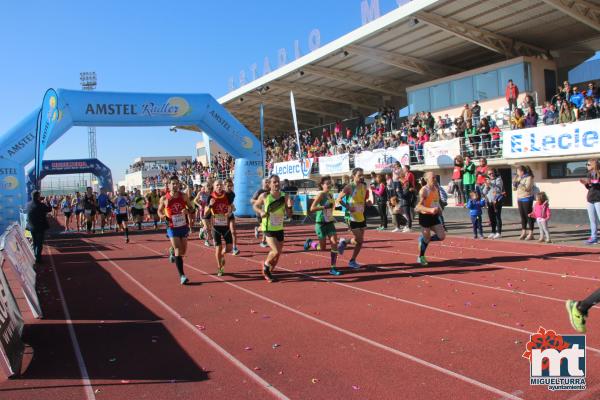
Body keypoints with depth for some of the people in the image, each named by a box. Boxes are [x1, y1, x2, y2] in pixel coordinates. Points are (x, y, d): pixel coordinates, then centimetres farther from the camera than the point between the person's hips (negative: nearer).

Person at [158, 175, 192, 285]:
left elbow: (191, 208, 7)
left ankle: (173, 253, 49)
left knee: (183, 250, 12)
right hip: (172, 228, -3)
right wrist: (162, 216, -15)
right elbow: (159, 211, 7)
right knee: (178, 250, -11)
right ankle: (182, 276, -8)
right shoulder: (164, 199, -7)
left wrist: (187, 211, -16)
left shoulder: (183, 196, -2)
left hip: (184, 226, 3)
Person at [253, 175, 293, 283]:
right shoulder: (264, 196, -11)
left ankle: (268, 272, 35)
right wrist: (260, 212, -14)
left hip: (279, 229, 4)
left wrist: (289, 207, -21)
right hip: (268, 229, -4)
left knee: (277, 255, 11)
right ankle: (265, 265, 12)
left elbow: (289, 215, -1)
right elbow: (255, 206, 6)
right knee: (276, 252, -19)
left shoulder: (284, 197, -4)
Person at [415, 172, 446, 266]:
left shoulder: (436, 188, 7)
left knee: (442, 236, 2)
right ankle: (421, 257, 20)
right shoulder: (424, 190, -17)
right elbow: (419, 206, -26)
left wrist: (439, 209, 8)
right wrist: (430, 210, -39)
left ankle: (423, 239, 23)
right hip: (425, 216, -7)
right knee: (426, 238, 1)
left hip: (434, 216, 7)